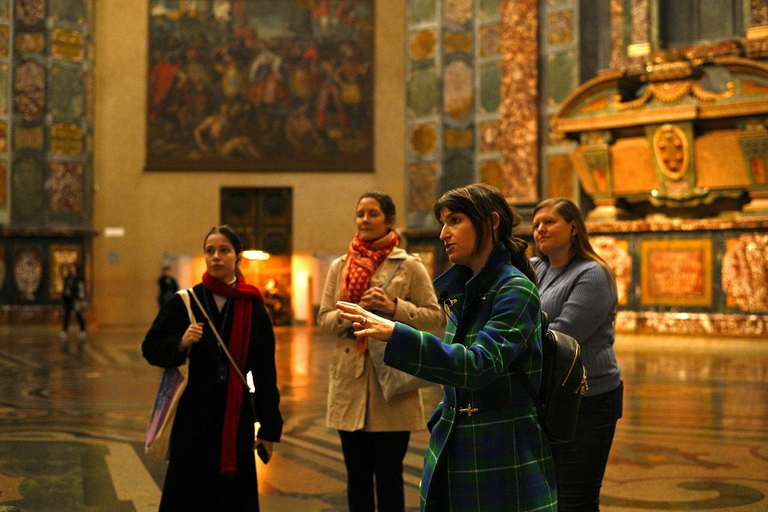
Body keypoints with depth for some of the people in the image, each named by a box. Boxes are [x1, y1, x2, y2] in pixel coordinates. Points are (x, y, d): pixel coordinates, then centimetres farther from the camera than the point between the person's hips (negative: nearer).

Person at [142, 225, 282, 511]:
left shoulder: (253, 308, 1)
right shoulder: (185, 302, 0)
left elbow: (265, 373, 1)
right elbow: (150, 348, 3)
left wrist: (270, 427, -1)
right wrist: (181, 343, -17)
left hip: (236, 416, 0)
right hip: (192, 415, 0)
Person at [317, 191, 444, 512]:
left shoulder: (409, 266, 0)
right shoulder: (339, 267, 11)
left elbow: (436, 317, -2)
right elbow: (323, 318, 8)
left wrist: (394, 307, -16)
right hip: (350, 385, 3)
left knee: (389, 475, 4)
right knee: (357, 476, 10)